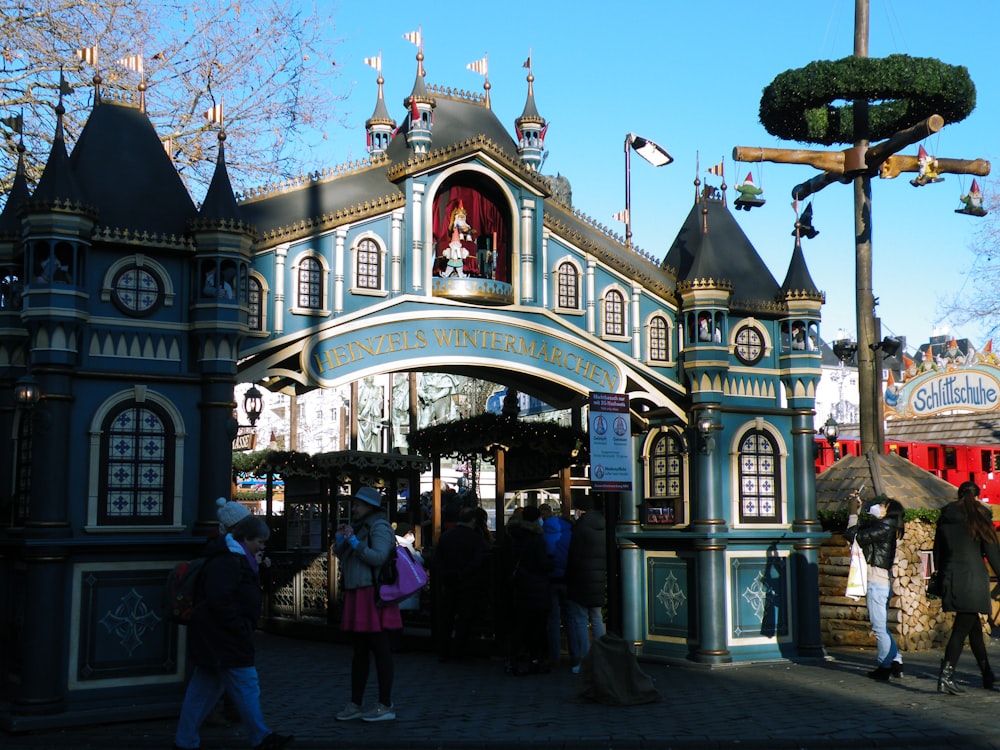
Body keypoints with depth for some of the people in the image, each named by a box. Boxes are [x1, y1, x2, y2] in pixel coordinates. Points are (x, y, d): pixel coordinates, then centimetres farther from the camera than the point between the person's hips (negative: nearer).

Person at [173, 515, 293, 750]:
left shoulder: (236, 558, 16)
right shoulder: (227, 561, -19)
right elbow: (220, 601, -25)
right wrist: (242, 628, -20)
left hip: (216, 638, 11)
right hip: (224, 639, -11)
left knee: (204, 688, 13)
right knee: (246, 685, -2)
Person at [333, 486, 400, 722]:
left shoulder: (379, 526, -8)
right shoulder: (358, 526, 19)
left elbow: (379, 557, -21)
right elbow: (344, 558, 24)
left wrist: (354, 542, -20)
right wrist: (340, 541, 5)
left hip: (374, 595, -9)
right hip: (357, 594, 9)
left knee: (380, 650, -3)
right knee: (359, 651, 13)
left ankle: (386, 706, 3)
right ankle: (355, 704, 20)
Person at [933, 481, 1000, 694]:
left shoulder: (945, 518, 10)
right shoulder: (979, 516, -4)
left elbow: (938, 551, 13)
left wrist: (941, 576, 20)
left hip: (951, 578, 5)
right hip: (972, 578, -5)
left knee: (974, 627, 17)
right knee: (963, 627, -7)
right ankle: (946, 676, -16)